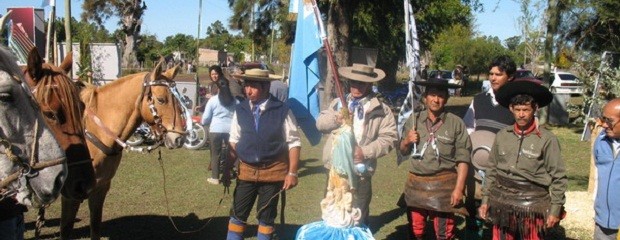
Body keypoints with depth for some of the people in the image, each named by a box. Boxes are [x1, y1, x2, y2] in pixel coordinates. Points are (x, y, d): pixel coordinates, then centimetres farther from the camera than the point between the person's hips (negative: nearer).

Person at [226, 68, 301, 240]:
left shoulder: (282, 110, -10)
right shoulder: (240, 110, 0)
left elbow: (293, 143, -6)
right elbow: (234, 140, 7)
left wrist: (292, 173, -9)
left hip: (273, 171, -2)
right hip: (246, 170, 3)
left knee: (266, 217, 10)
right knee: (237, 214, 7)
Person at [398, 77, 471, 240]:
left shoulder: (456, 123, -6)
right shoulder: (414, 120, 4)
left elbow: (463, 158, -7)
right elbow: (403, 152, 14)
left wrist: (458, 188, -13)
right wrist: (407, 141, -8)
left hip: (444, 185, -3)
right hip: (416, 184, 3)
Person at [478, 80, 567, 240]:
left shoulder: (547, 139, -9)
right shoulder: (502, 136, 3)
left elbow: (558, 177, -5)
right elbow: (492, 170, 11)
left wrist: (555, 209, -5)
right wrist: (485, 200, 10)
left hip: (532, 204, -4)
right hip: (502, 202, 4)